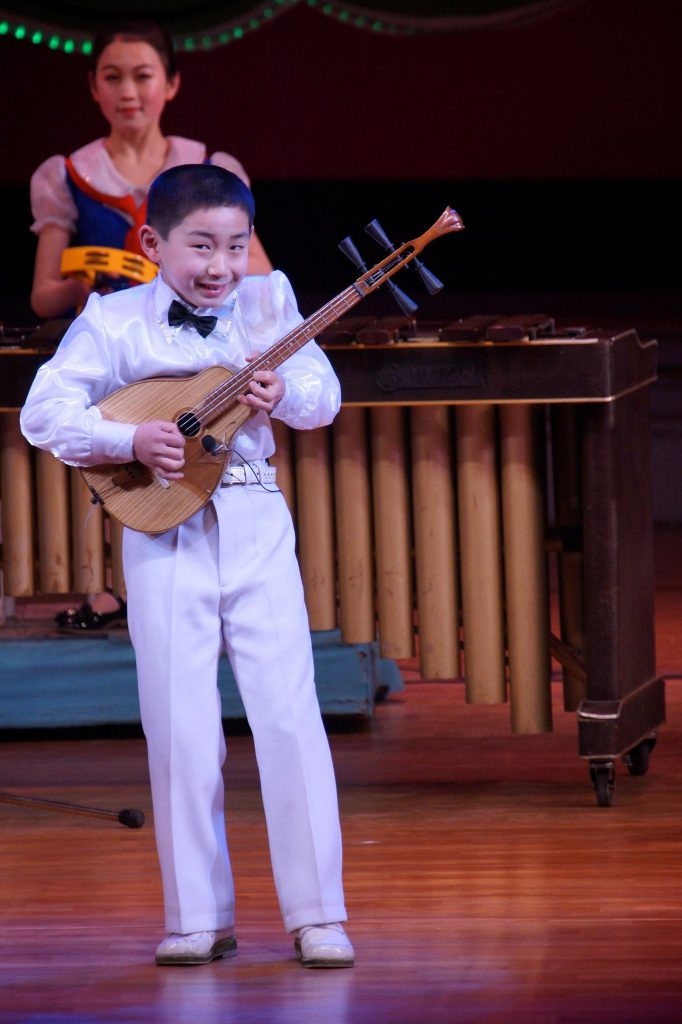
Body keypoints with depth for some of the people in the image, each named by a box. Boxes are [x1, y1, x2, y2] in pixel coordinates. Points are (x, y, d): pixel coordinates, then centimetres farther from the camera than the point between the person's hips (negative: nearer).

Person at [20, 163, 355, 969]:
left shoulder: (268, 301, 4)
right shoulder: (115, 322, -2)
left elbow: (323, 394, 6)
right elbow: (44, 412, -7)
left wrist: (285, 393, -16)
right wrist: (132, 440, -19)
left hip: (256, 526, 1)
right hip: (164, 534, -1)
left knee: (290, 714, -4)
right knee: (180, 727, 2)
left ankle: (318, 915, 1)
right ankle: (199, 918, 12)